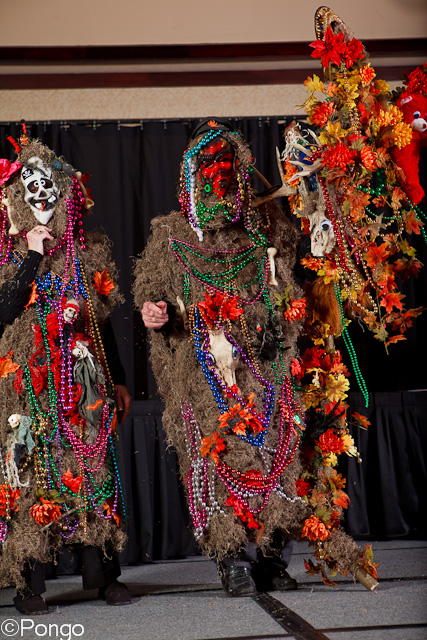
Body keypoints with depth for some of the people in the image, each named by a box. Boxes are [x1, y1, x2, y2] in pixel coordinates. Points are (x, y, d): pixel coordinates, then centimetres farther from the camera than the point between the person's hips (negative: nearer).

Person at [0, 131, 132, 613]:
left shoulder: (87, 254, 11)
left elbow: (104, 321, 16)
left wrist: (119, 381, 14)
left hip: (83, 383, 2)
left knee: (92, 469, 0)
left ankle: (102, 574, 6)